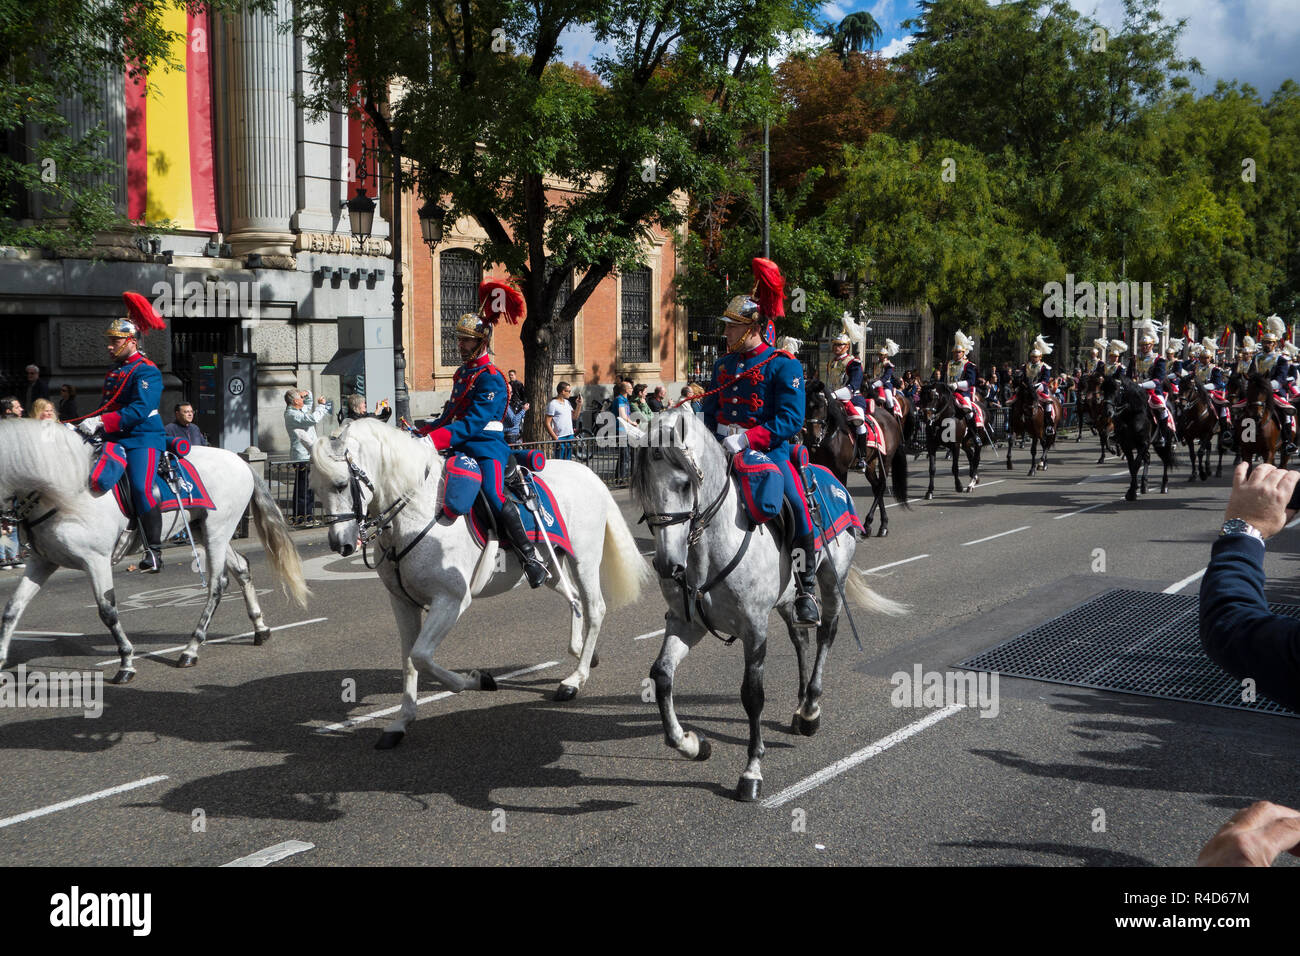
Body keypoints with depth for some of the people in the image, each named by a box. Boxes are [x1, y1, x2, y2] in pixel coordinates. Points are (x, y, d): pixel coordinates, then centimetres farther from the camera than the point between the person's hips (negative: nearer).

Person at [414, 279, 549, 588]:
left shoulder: (491, 378, -11)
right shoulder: (463, 372, 17)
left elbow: (473, 423, -21)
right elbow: (450, 415, 24)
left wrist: (434, 441, -28)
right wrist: (421, 434, 10)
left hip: (487, 447, -10)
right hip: (461, 446, 10)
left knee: (494, 495, -30)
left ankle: (532, 560, -26)